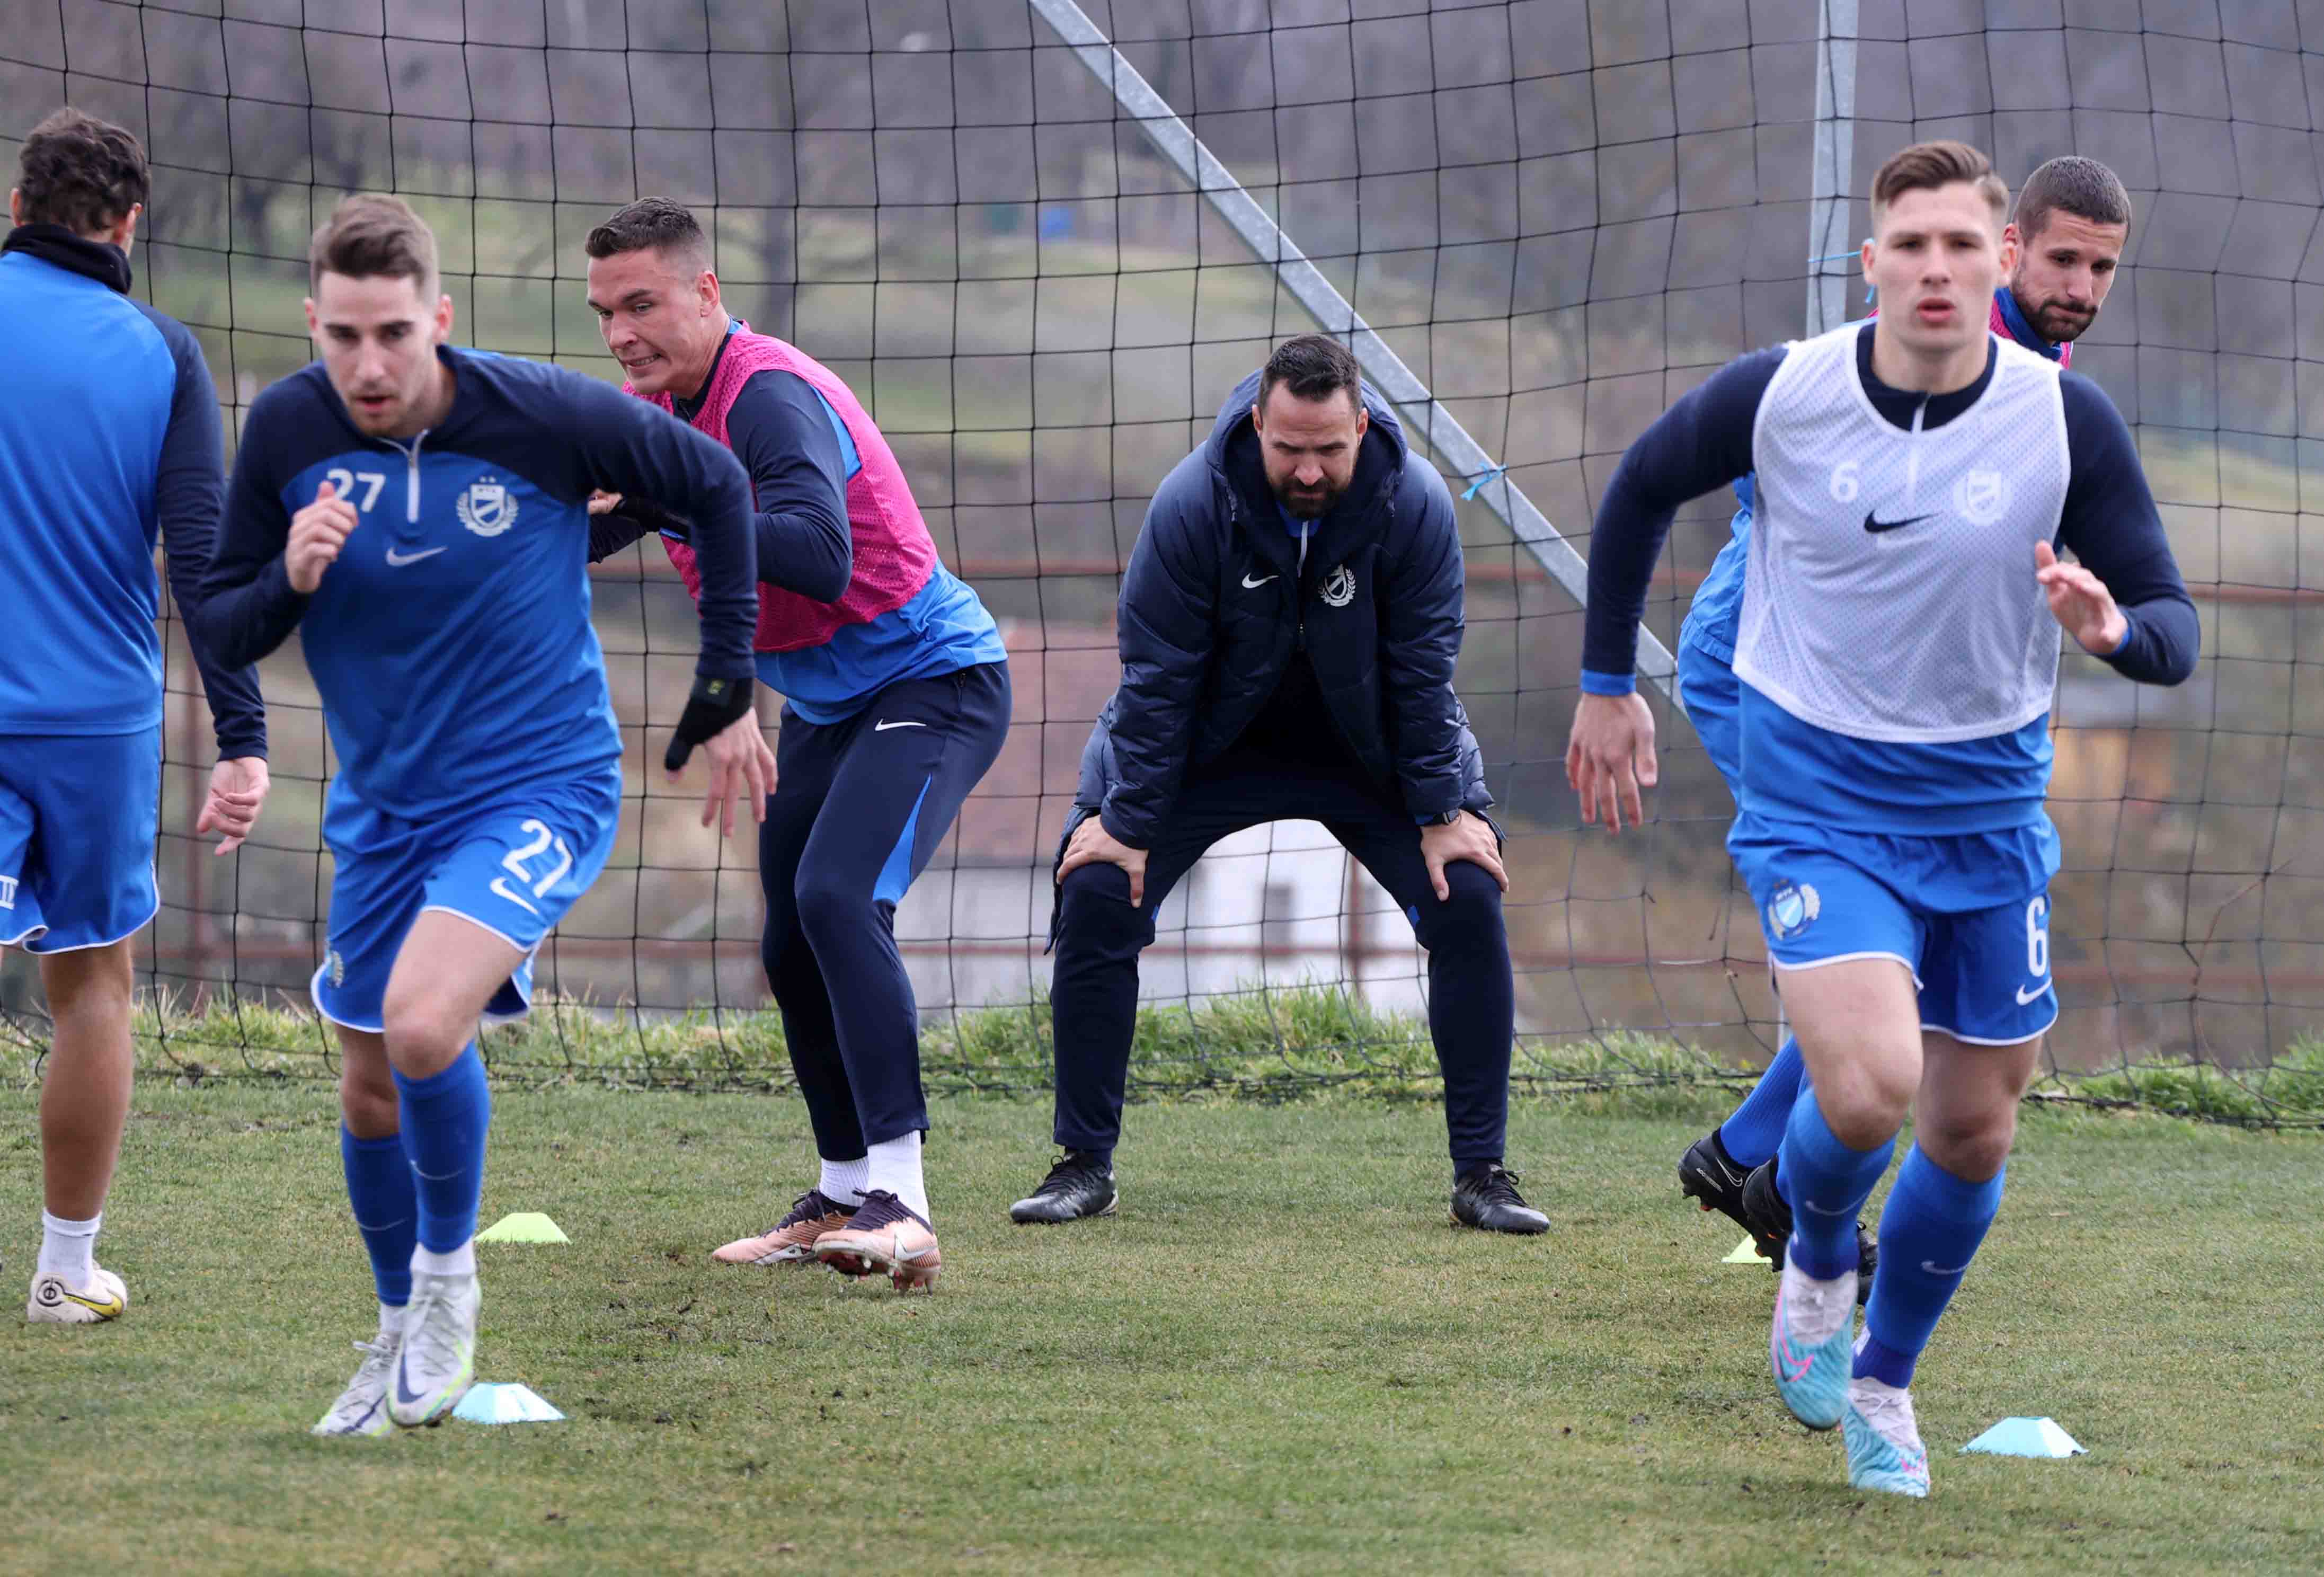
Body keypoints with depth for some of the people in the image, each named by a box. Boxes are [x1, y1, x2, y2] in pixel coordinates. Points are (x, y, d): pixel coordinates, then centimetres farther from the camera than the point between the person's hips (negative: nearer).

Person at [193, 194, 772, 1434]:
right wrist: (290, 579, -24)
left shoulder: (545, 417, -18)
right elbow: (220, 627, -1)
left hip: (541, 787, -5)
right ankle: (402, 1337, 38)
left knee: (423, 1025, -27)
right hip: (383, 810, 5)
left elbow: (714, 485, -1)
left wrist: (727, 691, 1)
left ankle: (450, 1271, -1)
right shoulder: (287, 430, -9)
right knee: (371, 1095, 13)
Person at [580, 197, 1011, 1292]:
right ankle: (844, 1199, 26)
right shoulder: (664, 406, 3)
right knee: (792, 948, 11)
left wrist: (668, 498, -42)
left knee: (838, 896, -28)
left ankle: (901, 1204, -32)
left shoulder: (771, 399, -25)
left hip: (932, 682, -10)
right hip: (825, 703, 10)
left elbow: (820, 556, -40)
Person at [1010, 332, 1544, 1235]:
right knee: (1096, 898, -16)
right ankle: (1084, 1166, -3)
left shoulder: (1415, 505, -23)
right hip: (1210, 746, -1)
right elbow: (1156, 675, -18)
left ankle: (1482, 1173, -5)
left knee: (1469, 903, -16)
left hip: (1371, 751, 1)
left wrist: (1444, 812, -15)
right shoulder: (1192, 503, -25)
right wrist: (1127, 819, -17)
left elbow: (1424, 671, -14)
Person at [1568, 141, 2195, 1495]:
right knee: (1867, 1090, -22)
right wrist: (1607, 685, 13)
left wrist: (2114, 628, -32)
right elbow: (1641, 492, 8)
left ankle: (1884, 1382, 35)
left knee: (1973, 1133, 9)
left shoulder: (2067, 421, -12)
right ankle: (1817, 1263, 13)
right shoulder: (1779, 396, -12)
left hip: (1988, 810, 2)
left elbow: (2174, 631, -8)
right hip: (1820, 804, -2)